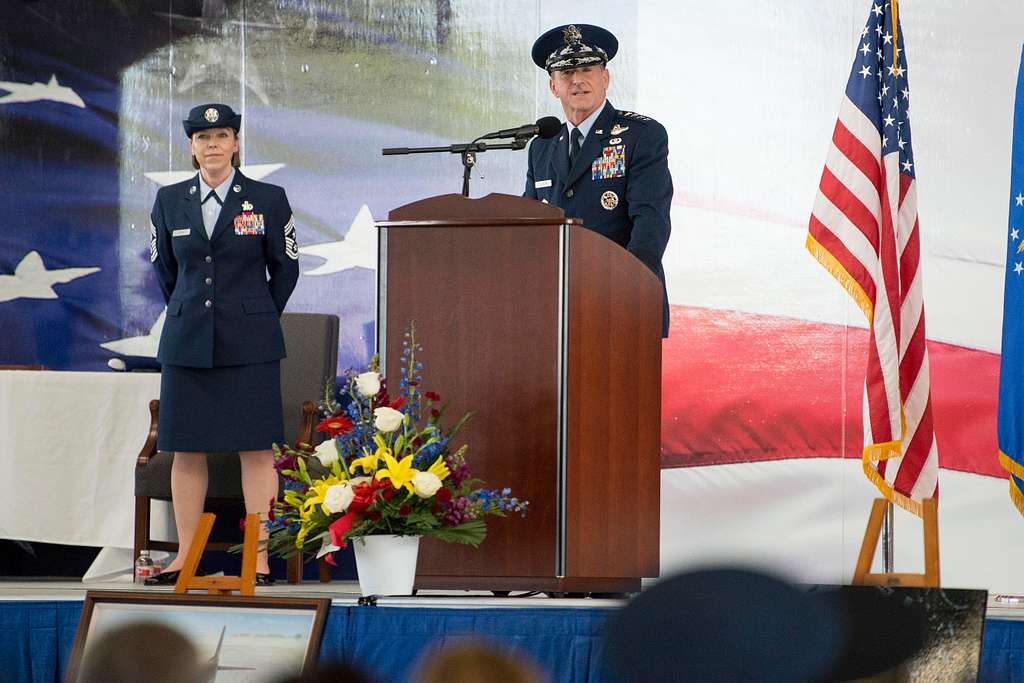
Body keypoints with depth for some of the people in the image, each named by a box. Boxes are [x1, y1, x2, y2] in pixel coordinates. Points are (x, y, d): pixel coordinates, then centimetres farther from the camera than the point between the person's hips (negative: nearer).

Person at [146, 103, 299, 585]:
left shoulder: (268, 200, 0)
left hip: (249, 343, -3)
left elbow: (285, 268, 8)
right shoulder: (169, 201, 7)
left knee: (255, 447, -3)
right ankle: (186, 557, 9)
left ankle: (259, 557, -1)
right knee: (186, 449, 3)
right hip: (187, 341, 3)